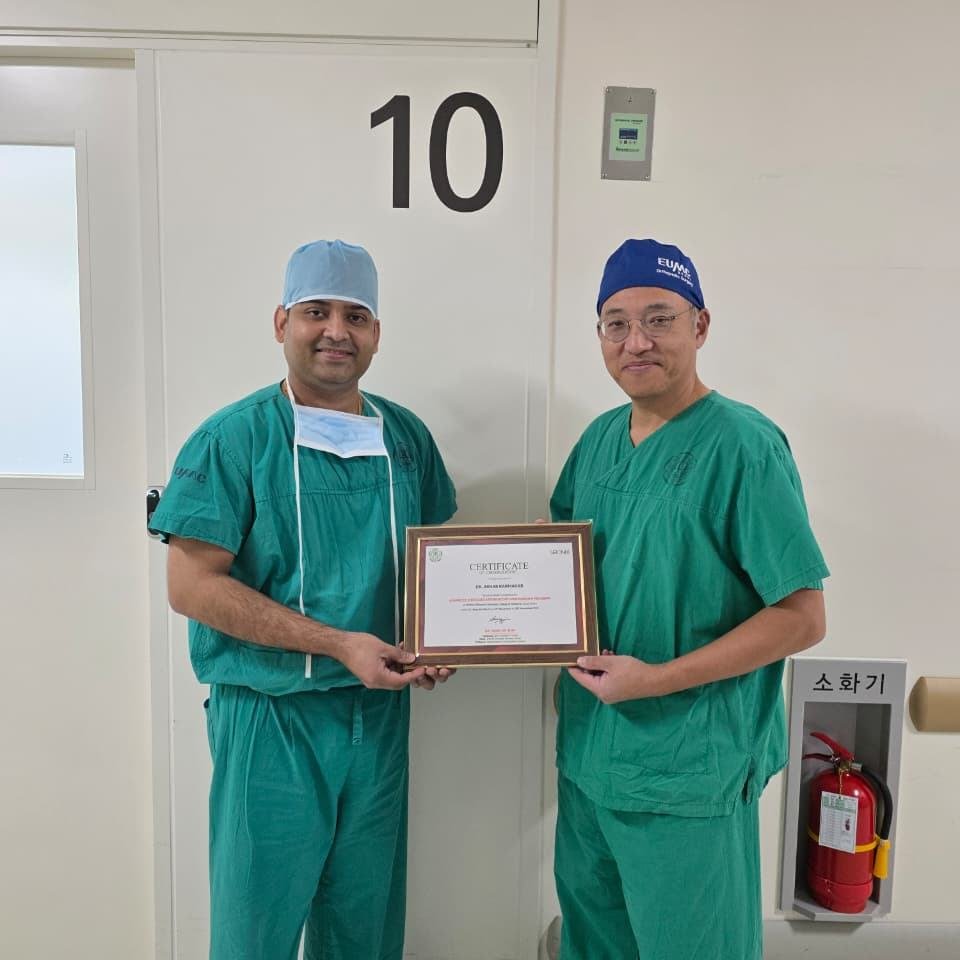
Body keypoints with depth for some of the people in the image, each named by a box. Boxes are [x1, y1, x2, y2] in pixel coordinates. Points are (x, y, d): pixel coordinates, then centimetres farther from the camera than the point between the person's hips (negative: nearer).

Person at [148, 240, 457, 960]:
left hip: (381, 711, 4)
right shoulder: (234, 438, -10)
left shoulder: (407, 437, 4)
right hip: (272, 714, -4)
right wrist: (338, 644, -19)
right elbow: (191, 584, -14)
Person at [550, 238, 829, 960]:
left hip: (689, 774, -6)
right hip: (587, 751, 7)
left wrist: (658, 679, -21)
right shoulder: (599, 439, 3)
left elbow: (802, 617, -17)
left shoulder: (743, 445, -16)